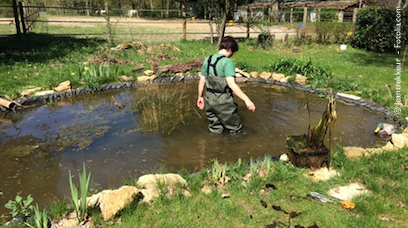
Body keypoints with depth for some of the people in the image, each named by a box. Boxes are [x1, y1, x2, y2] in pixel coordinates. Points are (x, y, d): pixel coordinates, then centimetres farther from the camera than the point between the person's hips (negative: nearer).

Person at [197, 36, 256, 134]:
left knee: (215, 130, 20)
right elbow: (231, 84, -27)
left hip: (209, 100, 7)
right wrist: (246, 100, -29)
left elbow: (202, 81, 10)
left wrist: (200, 96, 23)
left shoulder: (207, 60, 5)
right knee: (236, 131, 11)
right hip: (223, 102, -7)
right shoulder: (227, 62, -16)